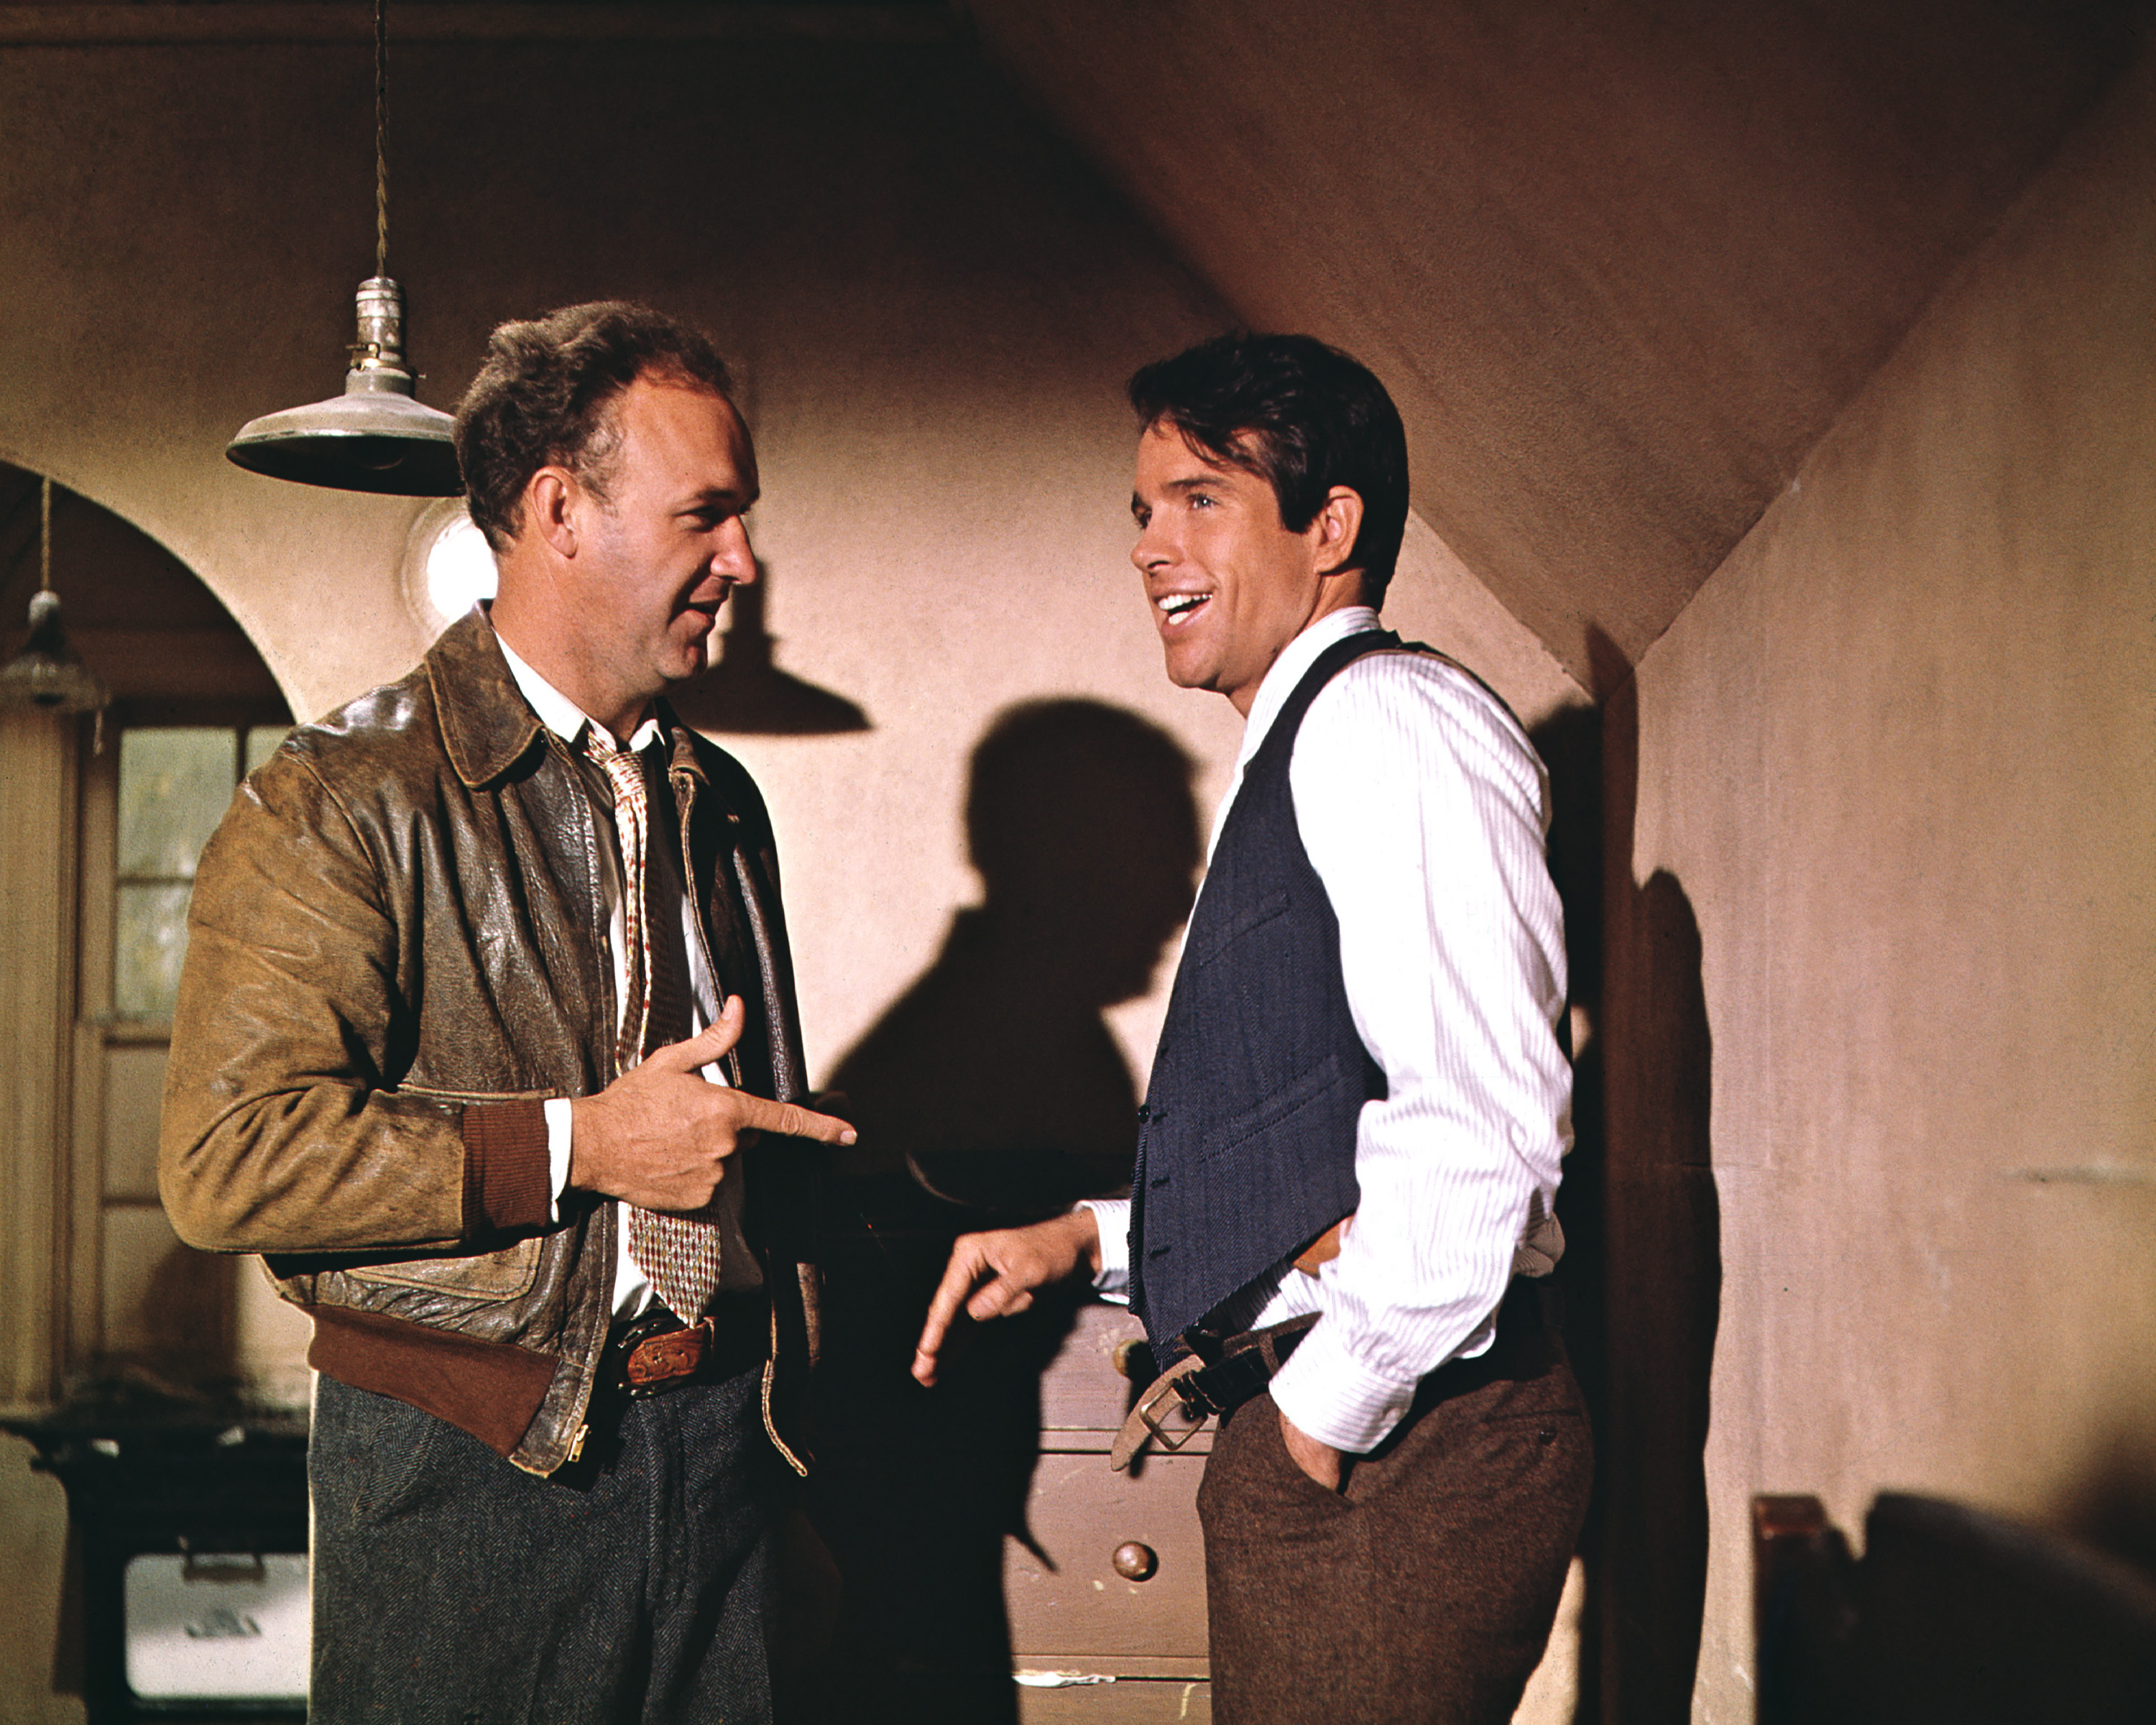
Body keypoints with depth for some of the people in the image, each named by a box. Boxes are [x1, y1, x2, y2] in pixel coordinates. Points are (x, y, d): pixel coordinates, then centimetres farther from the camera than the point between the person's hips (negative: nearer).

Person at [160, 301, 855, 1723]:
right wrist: (572, 1146, -17)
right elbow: (228, 1156, -17)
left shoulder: (719, 801, 14)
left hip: (714, 1444, 6)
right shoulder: (340, 806, -9)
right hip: (464, 1465, -5)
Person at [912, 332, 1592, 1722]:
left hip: (1402, 1445, -10)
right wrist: (1091, 1238, 17)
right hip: (1311, 1441, 10)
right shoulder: (1300, 758, 19)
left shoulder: (1389, 721, -12)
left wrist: (1340, 1402, -16)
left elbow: (1481, 1119, -23)